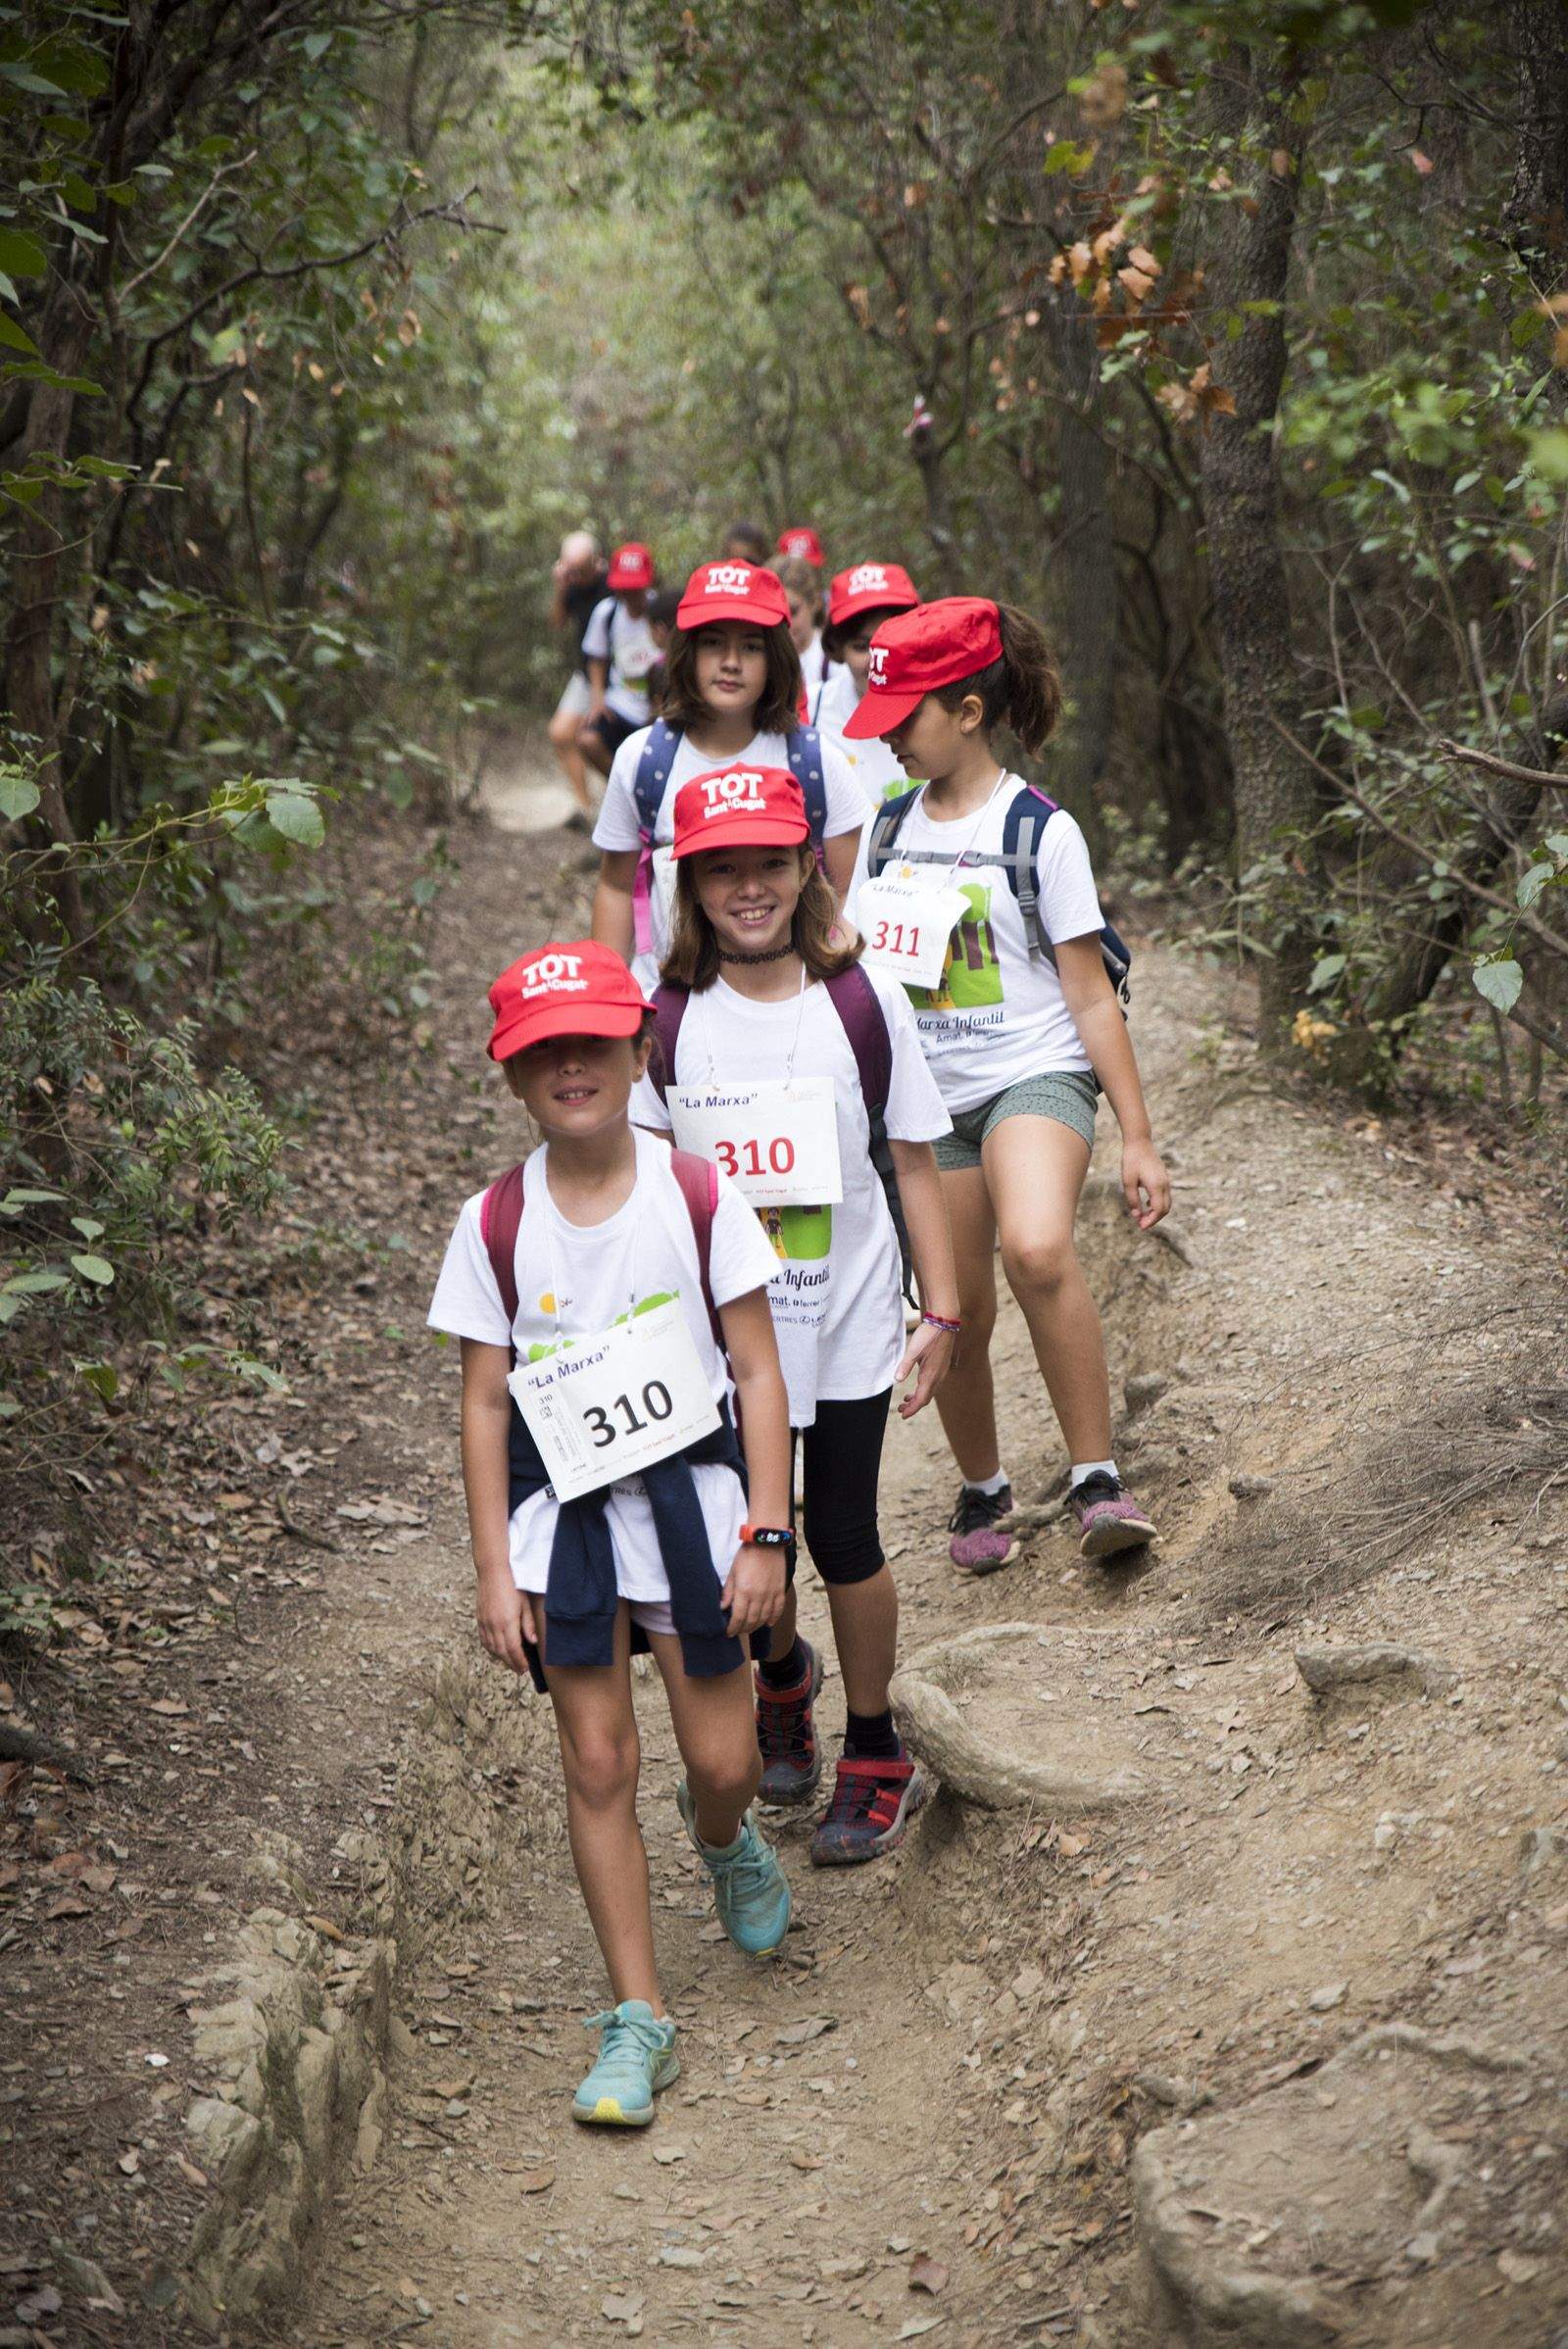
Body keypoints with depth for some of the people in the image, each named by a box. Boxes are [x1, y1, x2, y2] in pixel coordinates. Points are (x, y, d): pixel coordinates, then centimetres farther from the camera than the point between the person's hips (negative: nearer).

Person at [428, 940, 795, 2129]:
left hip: (690, 1484, 0)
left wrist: (767, 1532, -7)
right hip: (564, 1505, 1)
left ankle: (725, 1836, 42)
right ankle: (639, 2018, 11)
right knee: (598, 1764, 1)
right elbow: (486, 1401, 1)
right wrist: (495, 1567, -2)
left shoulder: (698, 1197, -6)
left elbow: (758, 1371, -3)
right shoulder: (496, 1225, -4)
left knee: (722, 1760, 3)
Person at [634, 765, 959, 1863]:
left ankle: (876, 1753, 27)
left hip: (851, 1327, -1)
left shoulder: (863, 1000, -8)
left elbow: (914, 1163, -3)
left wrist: (942, 1311, -4)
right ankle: (784, 1674, 44)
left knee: (843, 1536, 6)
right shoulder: (671, 1018, -5)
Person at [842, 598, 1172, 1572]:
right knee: (956, 1312, 5)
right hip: (924, 1098, 5)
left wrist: (1139, 1139, -5)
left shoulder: (1041, 831, -6)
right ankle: (983, 1487, 31)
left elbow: (1092, 997, -4)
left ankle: (1097, 1477, -21)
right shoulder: (887, 827, 8)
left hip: (1033, 1075, -5)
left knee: (1036, 1249, -32)